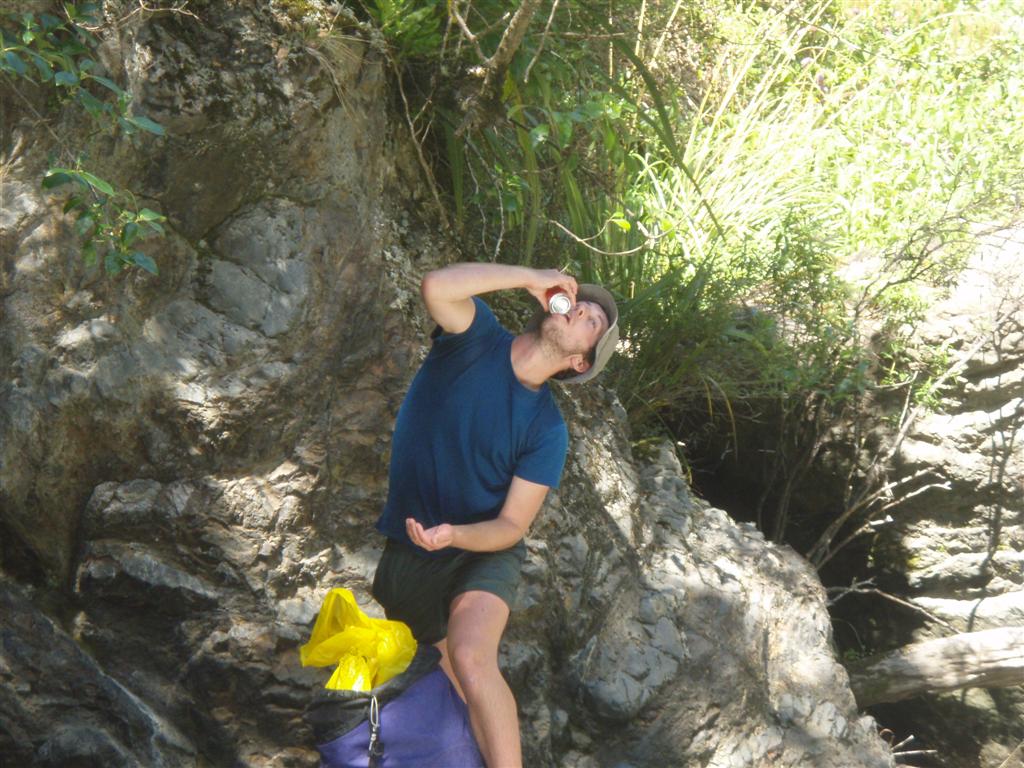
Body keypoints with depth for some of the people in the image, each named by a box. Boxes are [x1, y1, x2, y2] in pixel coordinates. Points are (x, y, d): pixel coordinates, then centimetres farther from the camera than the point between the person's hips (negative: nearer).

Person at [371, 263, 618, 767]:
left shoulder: (548, 430, -14)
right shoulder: (476, 338, -12)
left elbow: (511, 526, -13)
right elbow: (437, 286, -34)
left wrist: (453, 535, -33)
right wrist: (532, 277, -25)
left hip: (483, 552, -3)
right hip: (408, 548, 3)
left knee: (470, 660, -30)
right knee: (451, 681, 15)